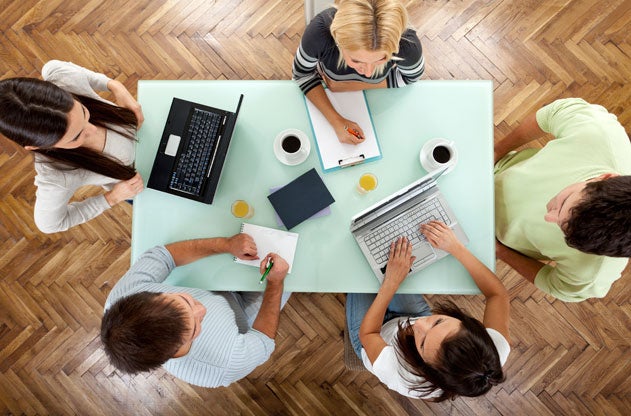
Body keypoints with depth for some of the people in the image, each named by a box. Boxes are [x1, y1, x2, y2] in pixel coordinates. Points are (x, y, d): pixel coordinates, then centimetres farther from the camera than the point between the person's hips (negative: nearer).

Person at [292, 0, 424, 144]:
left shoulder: (407, 44, -42)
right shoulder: (319, 31, -44)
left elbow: (411, 76, -19)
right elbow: (302, 73, -23)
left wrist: (348, 86, -26)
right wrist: (335, 120, -35)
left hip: (374, 91, 0)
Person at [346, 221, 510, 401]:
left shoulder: (404, 379, -48)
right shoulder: (497, 350, -38)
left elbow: (366, 333, -27)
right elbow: (499, 294, -19)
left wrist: (391, 282, -32)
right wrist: (457, 248, -26)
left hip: (380, 335, -2)